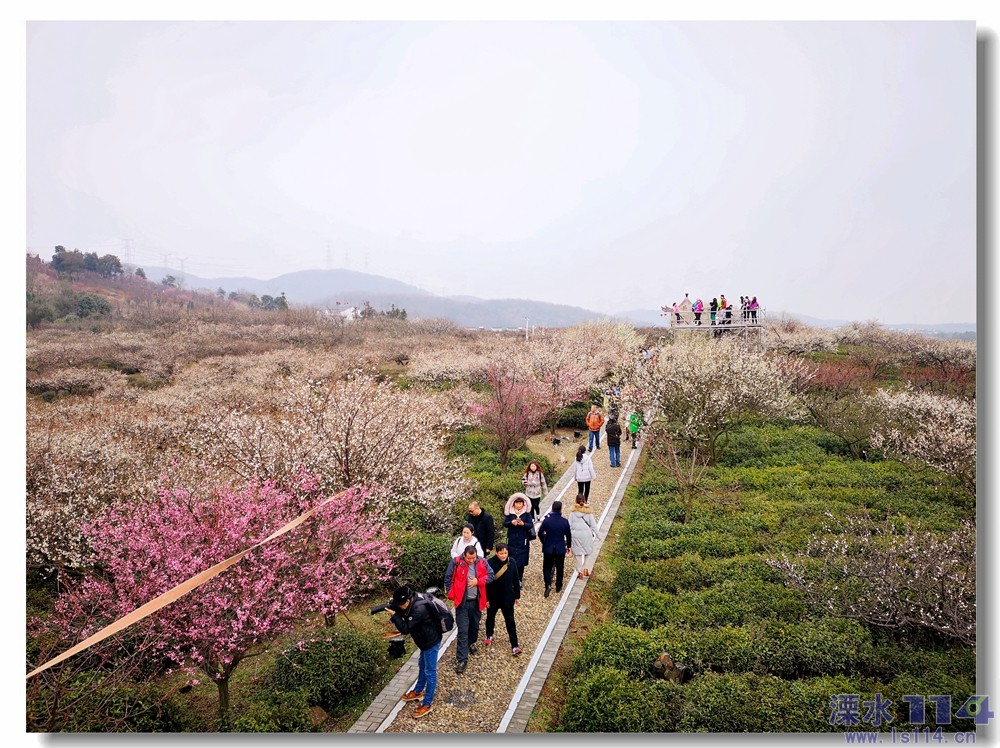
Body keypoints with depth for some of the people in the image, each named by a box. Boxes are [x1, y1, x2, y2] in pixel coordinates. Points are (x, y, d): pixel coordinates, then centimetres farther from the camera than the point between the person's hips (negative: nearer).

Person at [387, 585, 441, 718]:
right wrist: (393, 609, -13)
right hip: (425, 640, 10)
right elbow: (402, 616, 5)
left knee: (430, 672, 1)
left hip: (431, 642, -10)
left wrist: (394, 614, -25)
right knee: (422, 667, 26)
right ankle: (418, 692, 44)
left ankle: (427, 704, 10)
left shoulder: (419, 609, -34)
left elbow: (405, 629, -31)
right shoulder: (411, 605, -4)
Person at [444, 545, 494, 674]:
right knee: (463, 630, -5)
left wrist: (478, 581, -16)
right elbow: (448, 579, -5)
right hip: (462, 601, -3)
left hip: (476, 601, 3)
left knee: (475, 625, 22)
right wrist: (451, 595, -8)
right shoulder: (456, 562, -14)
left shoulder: (482, 562, -7)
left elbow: (491, 575, -3)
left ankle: (471, 643, 51)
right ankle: (462, 659, -2)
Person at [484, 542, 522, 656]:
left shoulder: (511, 563, -11)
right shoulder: (490, 563, -20)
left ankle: (514, 646, 8)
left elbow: (516, 580, 0)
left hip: (507, 598, 1)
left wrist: (517, 596, 5)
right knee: (490, 617, 21)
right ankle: (489, 636, 47)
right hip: (492, 598, -1)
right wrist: (485, 598, -10)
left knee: (510, 621, 3)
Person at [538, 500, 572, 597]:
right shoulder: (565, 521, -12)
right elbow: (568, 535, -1)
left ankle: (548, 585, -8)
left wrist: (544, 542, 13)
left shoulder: (547, 520, -14)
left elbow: (540, 533, -6)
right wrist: (568, 546, 16)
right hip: (561, 549, 1)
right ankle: (558, 587, 29)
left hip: (548, 548, -1)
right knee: (559, 568, 17)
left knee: (547, 567, 12)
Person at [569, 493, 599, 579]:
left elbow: (569, 524, -2)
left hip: (575, 534, 0)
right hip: (586, 534, 0)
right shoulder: (588, 511, -6)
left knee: (577, 553, 10)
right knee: (587, 552, 20)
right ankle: (585, 568, 13)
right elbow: (593, 524, -3)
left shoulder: (573, 511, -5)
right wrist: (597, 534, 7)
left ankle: (580, 572, 15)